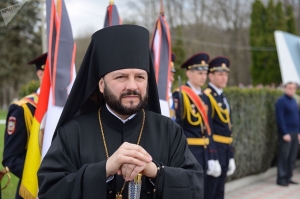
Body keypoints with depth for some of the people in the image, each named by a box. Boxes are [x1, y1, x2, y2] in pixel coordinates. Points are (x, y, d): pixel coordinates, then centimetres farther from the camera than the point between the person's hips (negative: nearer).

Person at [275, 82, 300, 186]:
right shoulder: (281, 101, -8)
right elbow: (280, 119, -14)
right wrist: (285, 133, -18)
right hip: (286, 134, -7)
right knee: (284, 156, -4)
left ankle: (288, 177, 16)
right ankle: (281, 178, 2)